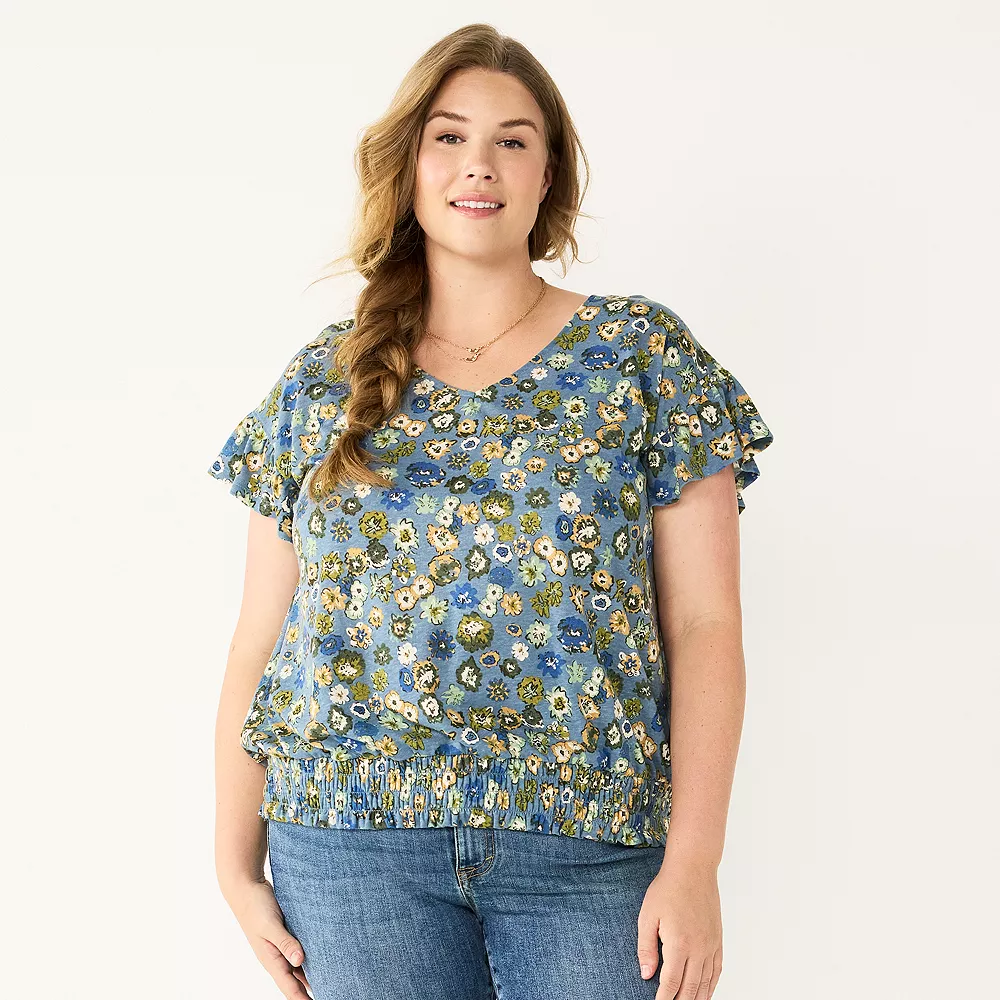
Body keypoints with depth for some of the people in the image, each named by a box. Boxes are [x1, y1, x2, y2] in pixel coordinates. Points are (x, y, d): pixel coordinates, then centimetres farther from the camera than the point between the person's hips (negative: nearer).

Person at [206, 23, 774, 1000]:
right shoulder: (320, 383, 7)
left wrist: (694, 862, -9)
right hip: (349, 830, 1)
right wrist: (237, 862, 4)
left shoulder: (644, 353, 2)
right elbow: (260, 636, 8)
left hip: (589, 842, -1)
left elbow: (704, 625, -2)